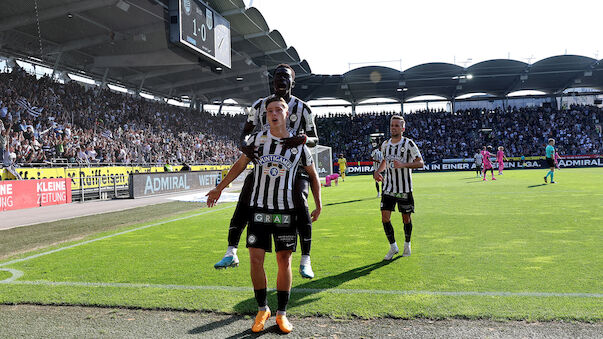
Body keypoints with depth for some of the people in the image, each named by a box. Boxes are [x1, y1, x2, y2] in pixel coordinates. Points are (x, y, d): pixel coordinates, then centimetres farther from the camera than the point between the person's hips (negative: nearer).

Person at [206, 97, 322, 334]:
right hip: (259, 209, 0)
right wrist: (219, 188, 17)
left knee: (284, 261, 3)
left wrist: (318, 205, 7)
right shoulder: (257, 139, 1)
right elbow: (240, 165, 13)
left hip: (286, 212, 0)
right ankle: (262, 310, 18)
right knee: (255, 259, -2)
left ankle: (282, 314, 18)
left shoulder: (299, 146, 1)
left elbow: (312, 175, 13)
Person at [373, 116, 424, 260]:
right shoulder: (385, 144, 7)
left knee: (406, 218, 8)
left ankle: (407, 244, 31)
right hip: (388, 188, 4)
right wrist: (377, 171, 4)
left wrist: (403, 165, -25)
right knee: (385, 218, -5)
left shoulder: (409, 144, -8)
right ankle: (393, 247, 13)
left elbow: (420, 163, -11)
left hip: (405, 189, -3)